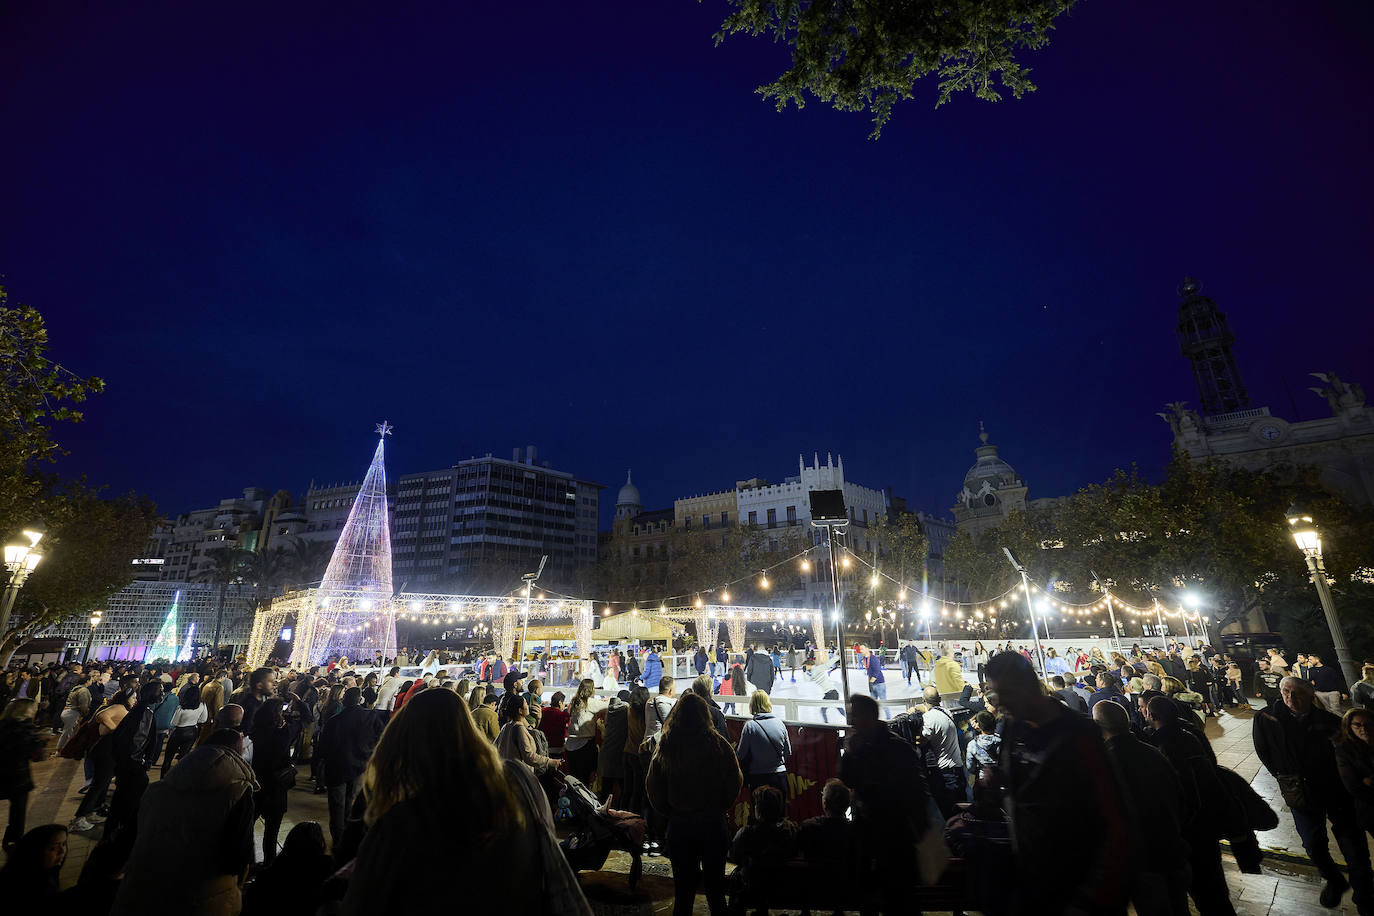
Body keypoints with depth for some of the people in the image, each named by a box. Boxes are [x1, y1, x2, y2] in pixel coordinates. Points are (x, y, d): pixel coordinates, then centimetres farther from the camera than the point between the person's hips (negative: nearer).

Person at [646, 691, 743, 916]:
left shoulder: (664, 746, -7)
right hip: (713, 823, -1)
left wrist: (671, 813, 11)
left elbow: (653, 788, -1)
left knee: (683, 886, 16)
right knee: (715, 885, 17)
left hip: (679, 824, 1)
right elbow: (734, 782, -8)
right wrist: (718, 809, 7)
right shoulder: (718, 744, -13)